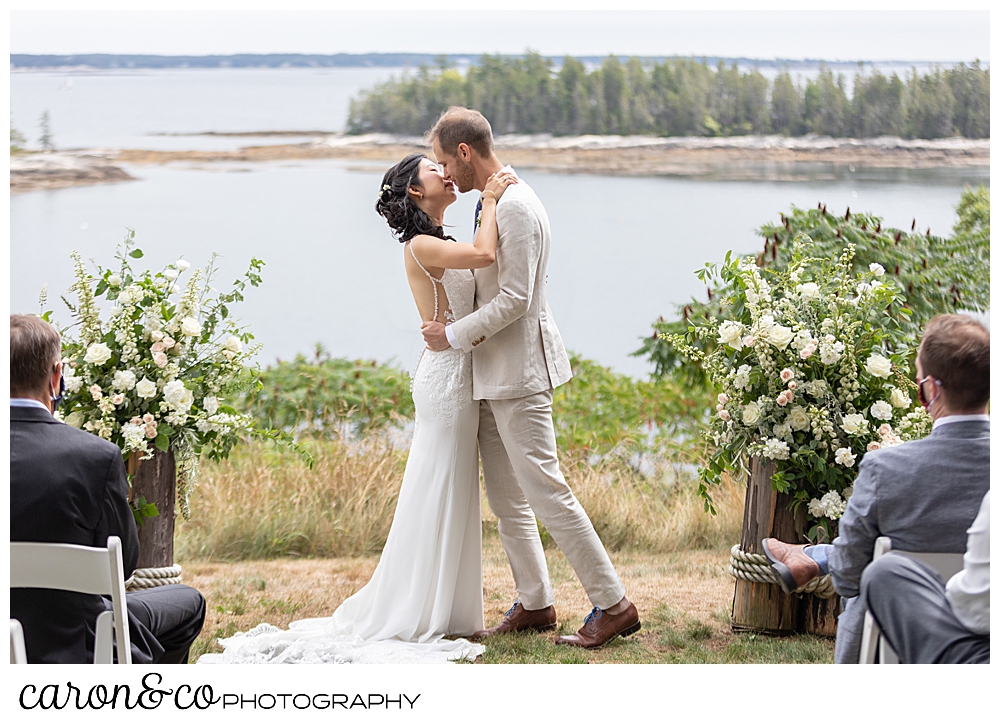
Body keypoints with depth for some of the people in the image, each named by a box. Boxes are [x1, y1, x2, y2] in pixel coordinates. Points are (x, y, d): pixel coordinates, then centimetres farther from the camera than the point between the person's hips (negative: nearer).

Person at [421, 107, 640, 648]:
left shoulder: (515, 207, -17)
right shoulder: (493, 203, 14)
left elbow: (515, 299, -22)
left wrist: (455, 335, -13)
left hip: (518, 374, -10)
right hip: (493, 376, 10)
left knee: (546, 492, -9)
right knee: (506, 502, 13)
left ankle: (613, 604, -3)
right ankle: (534, 604, 21)